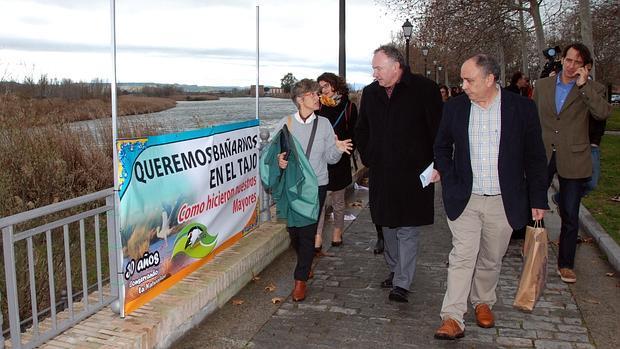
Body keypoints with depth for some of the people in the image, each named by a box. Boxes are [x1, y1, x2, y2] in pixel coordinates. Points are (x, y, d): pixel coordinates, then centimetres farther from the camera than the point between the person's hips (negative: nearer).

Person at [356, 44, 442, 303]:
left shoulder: (424, 89, -8)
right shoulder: (370, 93, 9)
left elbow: (438, 130, -5)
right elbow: (361, 130, 21)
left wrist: (434, 165, -6)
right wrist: (367, 158, 13)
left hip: (413, 173, -5)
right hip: (381, 173, 5)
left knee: (408, 229, -2)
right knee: (388, 226, 15)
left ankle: (402, 283, 4)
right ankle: (394, 270, 31)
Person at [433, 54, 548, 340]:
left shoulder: (522, 108, -5)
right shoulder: (454, 107, 0)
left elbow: (535, 158, 1)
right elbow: (442, 147, 11)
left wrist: (538, 199, 1)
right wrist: (450, 183, -1)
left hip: (503, 202, 0)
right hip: (465, 199, 0)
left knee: (491, 258, 14)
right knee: (462, 257, -5)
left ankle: (483, 301, 36)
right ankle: (452, 319, 0)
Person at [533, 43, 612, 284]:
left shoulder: (592, 89, 0)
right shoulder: (542, 85, 8)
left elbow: (603, 113, -20)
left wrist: (584, 85, -19)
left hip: (573, 159, -1)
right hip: (542, 156, 2)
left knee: (570, 216, 8)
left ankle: (566, 264, 22)